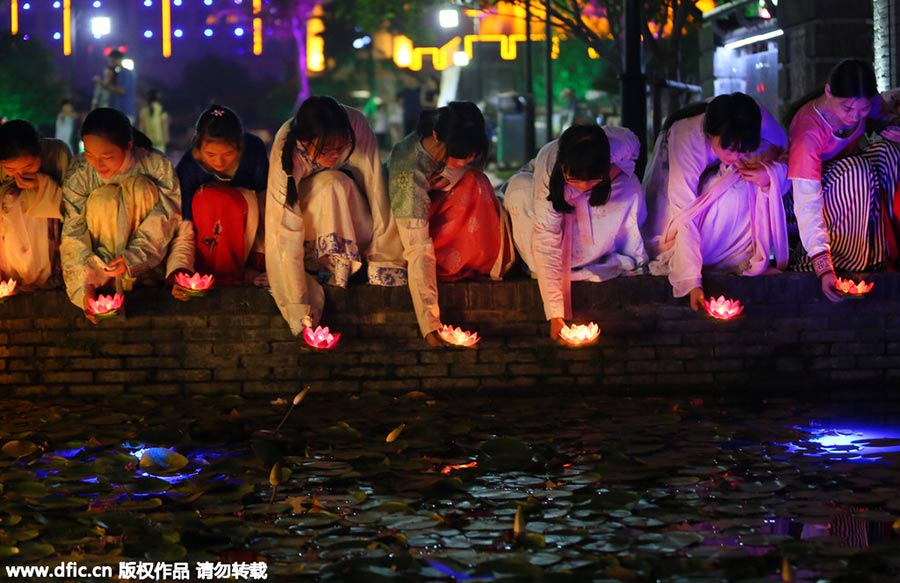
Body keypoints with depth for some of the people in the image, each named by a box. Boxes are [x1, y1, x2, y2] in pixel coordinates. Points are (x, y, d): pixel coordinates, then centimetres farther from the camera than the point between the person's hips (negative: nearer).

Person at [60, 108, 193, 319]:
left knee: (142, 187, -23)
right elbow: (73, 237, -18)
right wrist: (84, 286, -35)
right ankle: (113, 286, -26)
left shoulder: (157, 166, -16)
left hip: (148, 266, 0)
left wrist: (134, 256, -36)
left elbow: (182, 229, -19)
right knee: (103, 199, -26)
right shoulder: (78, 174, -14)